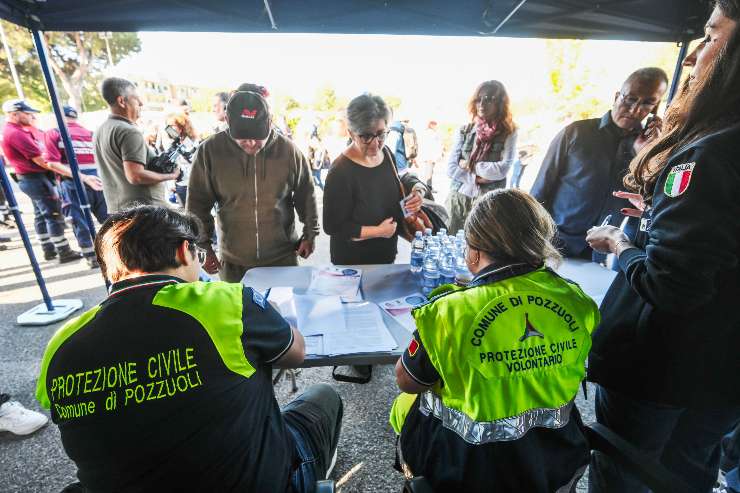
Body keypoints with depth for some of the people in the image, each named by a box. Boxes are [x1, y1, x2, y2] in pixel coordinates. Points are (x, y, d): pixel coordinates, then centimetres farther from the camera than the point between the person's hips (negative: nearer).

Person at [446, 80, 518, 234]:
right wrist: (477, 178, -11)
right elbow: (451, 168, 0)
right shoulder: (465, 131, 6)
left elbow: (502, 169, -10)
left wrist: (469, 166, -5)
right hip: (459, 199, 2)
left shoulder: (508, 133, 1)